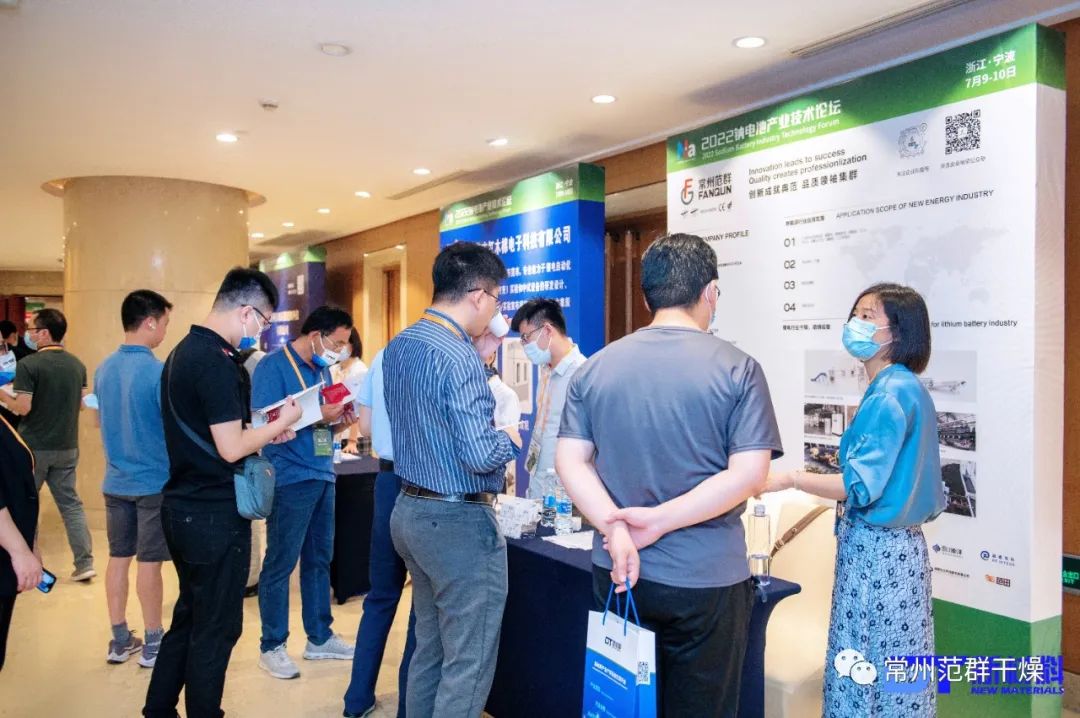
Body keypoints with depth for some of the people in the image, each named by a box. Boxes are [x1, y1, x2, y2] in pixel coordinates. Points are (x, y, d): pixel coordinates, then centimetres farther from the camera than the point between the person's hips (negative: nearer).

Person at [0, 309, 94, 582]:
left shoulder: (28, 364, -14)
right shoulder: (77, 364, 3)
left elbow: (23, 408, -15)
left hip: (34, 446, -4)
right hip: (67, 447, 5)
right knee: (71, 503, 9)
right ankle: (85, 563, 7)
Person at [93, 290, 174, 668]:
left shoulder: (104, 368, 4)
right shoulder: (158, 371, -19)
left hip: (116, 480, 7)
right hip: (154, 481, -6)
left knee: (118, 558, 13)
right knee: (149, 562, 2)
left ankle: (120, 640, 23)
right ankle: (153, 643, 14)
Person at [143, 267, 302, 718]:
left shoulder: (183, 351, 10)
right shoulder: (216, 362, -21)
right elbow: (231, 449, -23)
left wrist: (264, 431, 12)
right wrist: (281, 423, -8)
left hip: (183, 507, 10)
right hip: (214, 515, -10)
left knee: (189, 618, 22)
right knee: (217, 628, 6)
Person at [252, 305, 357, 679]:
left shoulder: (322, 368, 14)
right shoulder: (273, 366, -10)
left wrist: (339, 417, -1)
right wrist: (317, 416, -24)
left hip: (323, 476, 8)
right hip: (290, 479, -8)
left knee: (320, 559, 14)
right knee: (280, 563, 2)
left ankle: (320, 637, 26)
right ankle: (272, 647, 15)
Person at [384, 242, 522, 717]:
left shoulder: (399, 346, 7)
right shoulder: (458, 357, -22)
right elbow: (479, 455, -26)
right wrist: (509, 437, -5)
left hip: (410, 510, 9)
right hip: (459, 521, -9)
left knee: (430, 649, 21)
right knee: (468, 665, 4)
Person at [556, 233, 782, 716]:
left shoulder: (596, 367, 1)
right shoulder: (737, 368, -8)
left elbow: (570, 461, -6)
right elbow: (748, 475, -16)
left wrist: (616, 530, -16)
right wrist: (659, 522, -16)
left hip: (618, 571, 4)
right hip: (705, 580, -3)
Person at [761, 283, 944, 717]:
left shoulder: (889, 395, -18)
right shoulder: (907, 389, 12)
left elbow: (860, 486, -23)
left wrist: (789, 479, -17)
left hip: (876, 549, -10)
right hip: (896, 544, 10)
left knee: (867, 666, 0)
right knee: (894, 666, 16)